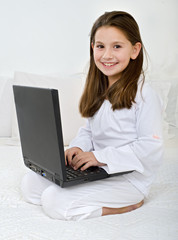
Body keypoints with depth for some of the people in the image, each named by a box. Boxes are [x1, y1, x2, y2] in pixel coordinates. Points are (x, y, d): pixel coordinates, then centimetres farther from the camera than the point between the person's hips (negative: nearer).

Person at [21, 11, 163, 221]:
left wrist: (100, 156, -22)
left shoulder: (143, 95, -17)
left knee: (53, 201, -21)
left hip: (128, 178, -8)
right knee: (30, 184, 1)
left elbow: (151, 147, -20)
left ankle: (126, 205, -7)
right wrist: (78, 148, -7)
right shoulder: (98, 92, 9)